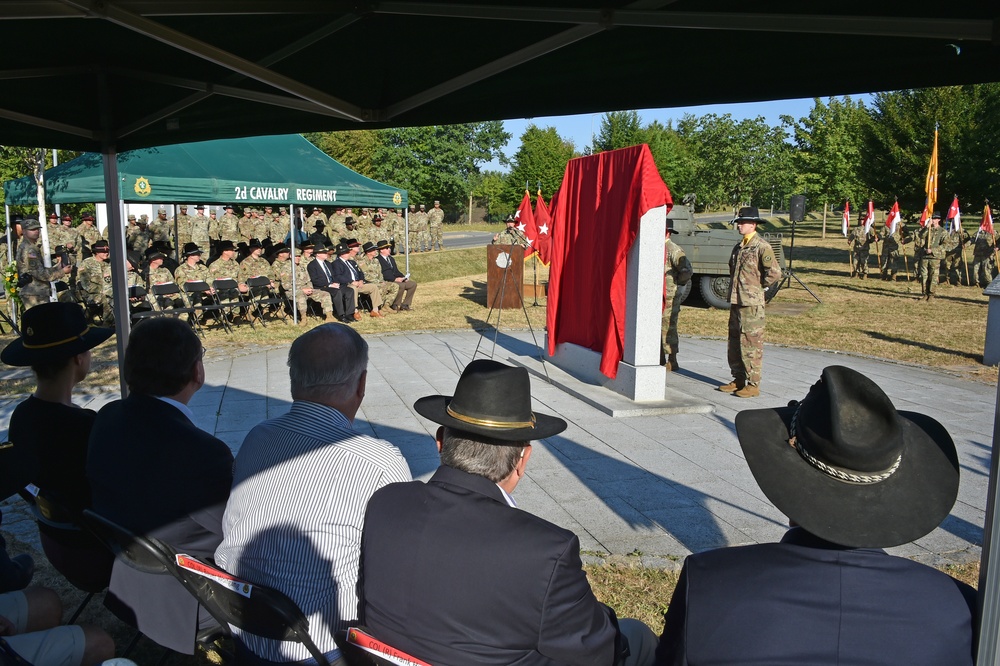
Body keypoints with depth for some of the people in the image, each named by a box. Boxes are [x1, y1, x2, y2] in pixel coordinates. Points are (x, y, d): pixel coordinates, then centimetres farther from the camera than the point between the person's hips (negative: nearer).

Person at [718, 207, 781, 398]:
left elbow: (774, 273, -16)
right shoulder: (738, 247, 16)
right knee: (734, 342, 13)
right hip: (735, 301, 9)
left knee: (751, 343, -5)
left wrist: (758, 287, -6)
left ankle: (753, 384, 2)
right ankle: (738, 380, 23)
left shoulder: (762, 247, -9)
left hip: (752, 303, -9)